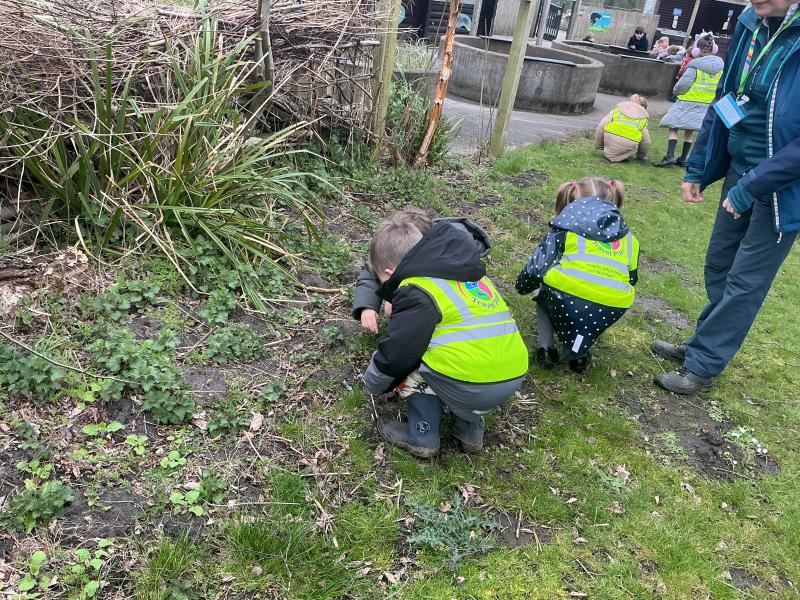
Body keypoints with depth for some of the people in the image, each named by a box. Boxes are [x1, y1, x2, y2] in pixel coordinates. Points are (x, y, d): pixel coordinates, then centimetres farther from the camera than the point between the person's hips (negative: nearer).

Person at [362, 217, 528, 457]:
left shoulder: (416, 291, -5)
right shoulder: (468, 272, 20)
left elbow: (394, 354, -6)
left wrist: (372, 383, 16)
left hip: (470, 386, -8)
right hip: (514, 377, 8)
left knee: (410, 365, 14)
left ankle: (422, 436, 16)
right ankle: (471, 428, 29)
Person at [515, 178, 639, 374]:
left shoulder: (567, 228, 12)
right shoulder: (628, 239, 23)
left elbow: (537, 268, 6)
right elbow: (631, 279, 26)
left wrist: (523, 285, 27)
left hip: (565, 303, -3)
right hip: (608, 312, 3)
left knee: (545, 294, 33)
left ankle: (546, 347, 17)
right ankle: (579, 352, 15)